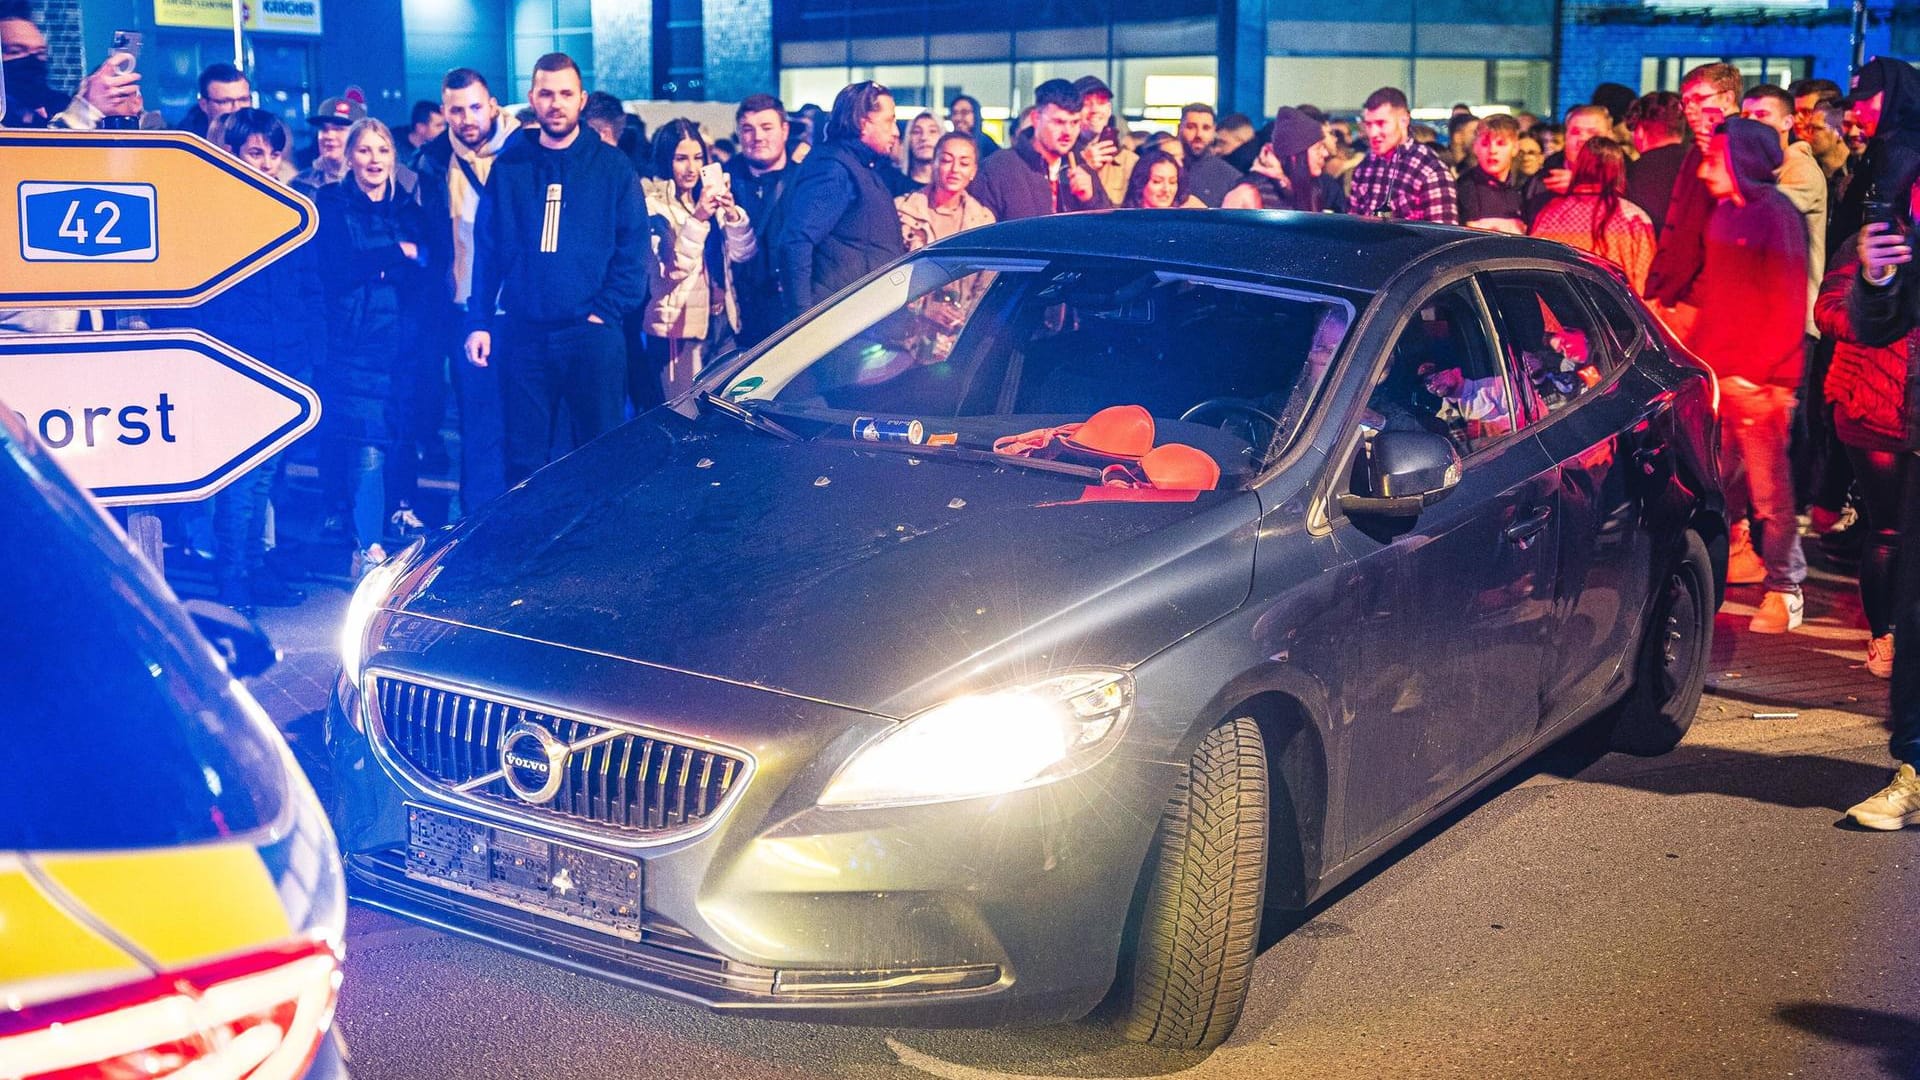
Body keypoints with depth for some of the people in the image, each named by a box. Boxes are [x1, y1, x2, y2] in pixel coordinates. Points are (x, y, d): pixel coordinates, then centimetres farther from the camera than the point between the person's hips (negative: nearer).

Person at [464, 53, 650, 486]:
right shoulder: (508, 167, 9)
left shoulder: (612, 166, 4)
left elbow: (634, 248, 0)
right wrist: (478, 322, 2)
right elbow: (487, 250, 9)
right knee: (524, 459, 5)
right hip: (522, 334, 2)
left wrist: (606, 311, -9)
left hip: (592, 335, -2)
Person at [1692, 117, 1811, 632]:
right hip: (1716, 376, 8)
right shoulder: (1723, 214, 15)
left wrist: (1755, 372, -16)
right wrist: (1698, 358, 12)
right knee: (1717, 483, 12)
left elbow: (1789, 306, -13)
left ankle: (1785, 591, 4)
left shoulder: (1777, 216, -10)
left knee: (1769, 489, -4)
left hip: (1759, 380, -8)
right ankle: (1734, 555, 26)